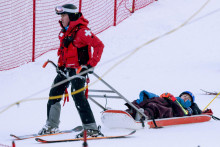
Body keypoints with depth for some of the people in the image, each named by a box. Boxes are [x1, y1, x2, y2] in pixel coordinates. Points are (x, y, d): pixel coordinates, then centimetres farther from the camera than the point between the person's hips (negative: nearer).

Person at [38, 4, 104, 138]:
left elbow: (99, 45, -21)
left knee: (78, 96, -18)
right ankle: (52, 126, 21)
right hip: (66, 69, 9)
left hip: (79, 69, -9)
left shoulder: (82, 31, -17)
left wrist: (91, 64, -22)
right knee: (54, 94, 10)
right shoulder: (65, 31, 11)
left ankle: (91, 129, -16)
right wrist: (60, 64, 17)